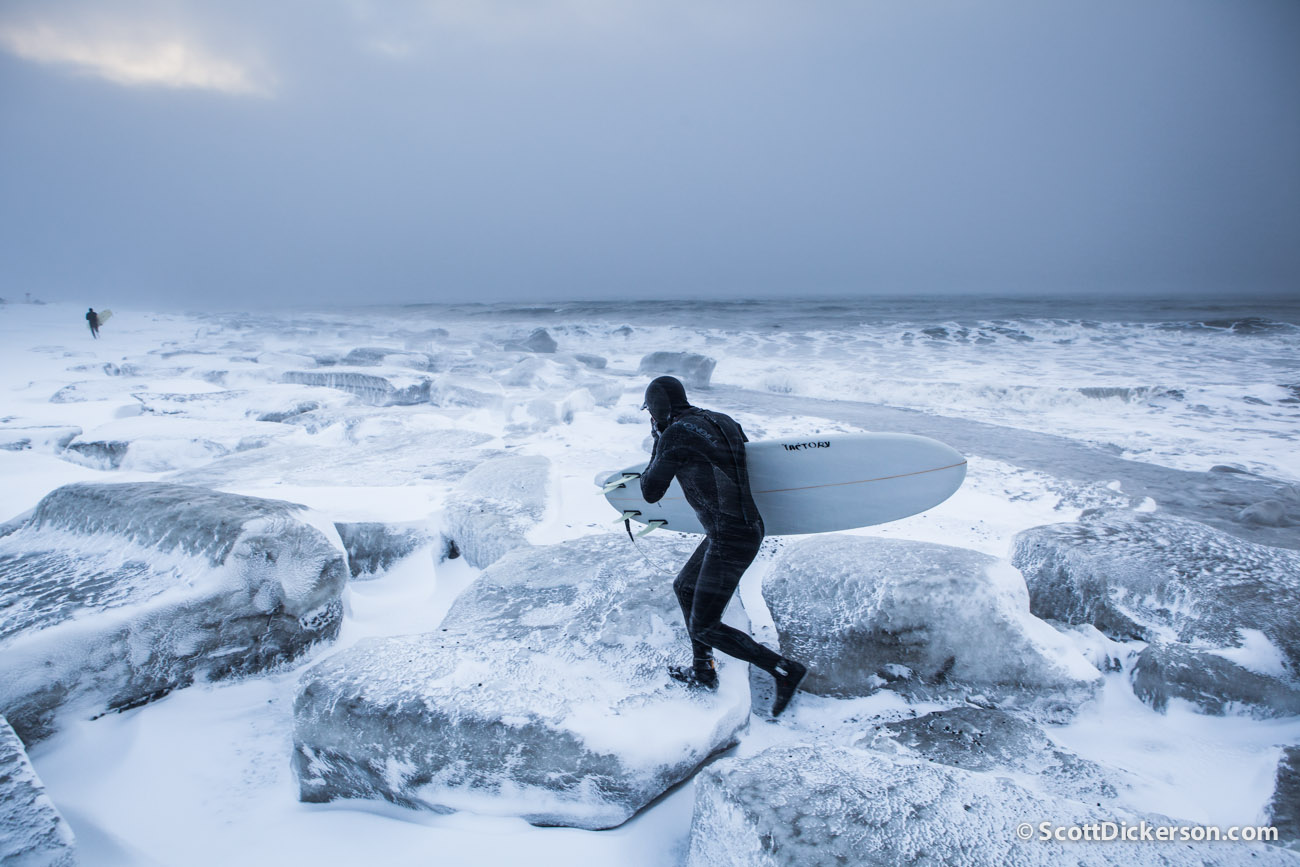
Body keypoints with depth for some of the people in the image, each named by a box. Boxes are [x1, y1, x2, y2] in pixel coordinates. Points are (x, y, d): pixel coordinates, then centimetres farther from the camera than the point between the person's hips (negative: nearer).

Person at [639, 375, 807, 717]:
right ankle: (703, 672, 37)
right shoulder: (719, 420, 7)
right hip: (749, 527, 9)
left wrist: (658, 447, 8)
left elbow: (651, 492, -5)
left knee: (704, 627, 1)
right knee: (685, 587, 25)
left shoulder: (675, 435, -15)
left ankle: (784, 669, 5)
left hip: (731, 542, -9)